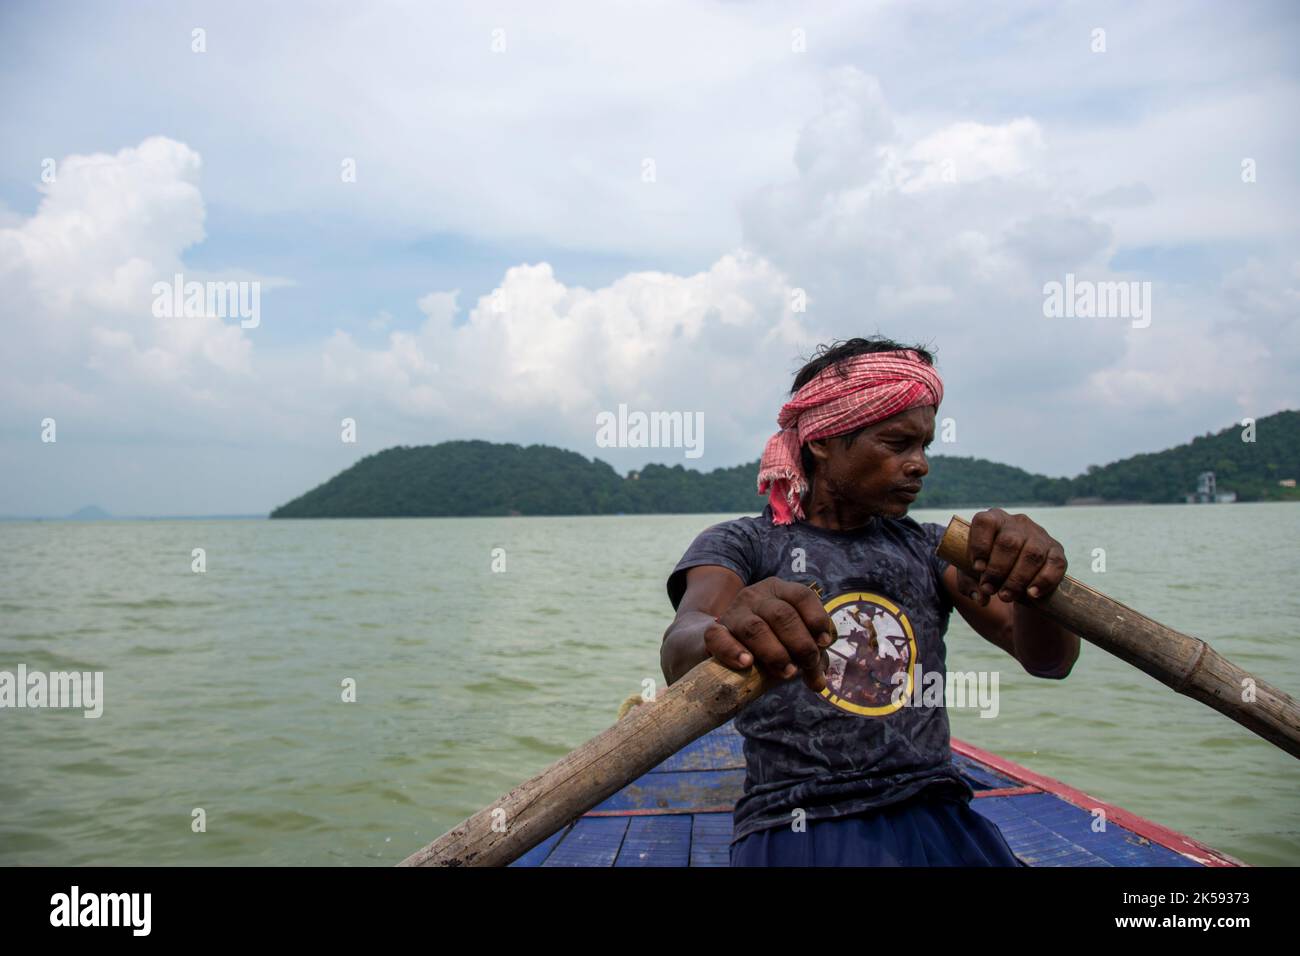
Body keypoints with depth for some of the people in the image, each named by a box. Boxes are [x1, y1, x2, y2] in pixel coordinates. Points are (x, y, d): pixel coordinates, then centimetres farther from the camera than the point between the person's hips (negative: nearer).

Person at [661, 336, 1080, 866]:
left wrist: (1036, 579, -19)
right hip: (797, 826, -4)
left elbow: (1049, 659, 3)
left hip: (937, 820, 5)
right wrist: (727, 637, -40)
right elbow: (680, 651, -16)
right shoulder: (742, 544, 4)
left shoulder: (930, 547, 15)